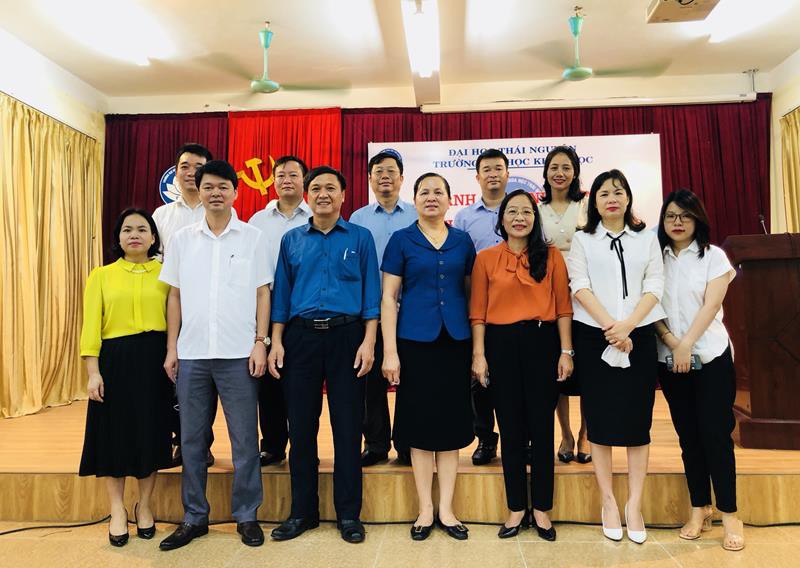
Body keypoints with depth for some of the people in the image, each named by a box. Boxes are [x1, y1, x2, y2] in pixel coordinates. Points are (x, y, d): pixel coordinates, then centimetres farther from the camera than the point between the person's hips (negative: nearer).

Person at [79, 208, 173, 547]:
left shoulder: (165, 273, 5)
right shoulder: (101, 276, 6)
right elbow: (91, 327, 1)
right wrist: (93, 372, -7)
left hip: (154, 360, 0)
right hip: (115, 361, 0)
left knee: (151, 431, 7)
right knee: (115, 432, 7)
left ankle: (144, 506, 27)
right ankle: (117, 511, 24)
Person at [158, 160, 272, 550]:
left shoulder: (252, 237, 2)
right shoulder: (181, 239, 9)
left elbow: (262, 293, 2)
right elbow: (175, 296, 10)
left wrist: (260, 342, -6)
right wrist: (171, 348, 6)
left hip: (239, 354, -2)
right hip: (191, 354, 3)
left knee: (245, 438, 4)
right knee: (192, 439, 11)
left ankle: (246, 516, 19)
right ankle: (194, 517, 25)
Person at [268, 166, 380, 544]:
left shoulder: (360, 238, 5)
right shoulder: (291, 240, 11)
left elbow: (371, 294, 1)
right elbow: (281, 293, 10)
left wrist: (368, 342, -9)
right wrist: (276, 342, 1)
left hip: (346, 335, -2)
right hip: (300, 336, 2)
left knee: (347, 426, 3)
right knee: (301, 426, 8)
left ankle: (348, 514, 17)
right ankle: (303, 510, 23)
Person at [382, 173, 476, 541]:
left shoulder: (462, 241, 8)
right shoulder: (401, 240, 1)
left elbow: (472, 293, 11)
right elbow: (388, 296, -2)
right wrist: (390, 351, -8)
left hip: (455, 341, 2)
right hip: (415, 341, -2)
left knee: (451, 425, 7)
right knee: (420, 425, 5)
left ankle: (446, 510, 20)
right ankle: (425, 510, 20)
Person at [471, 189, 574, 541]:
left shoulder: (551, 256, 4)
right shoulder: (486, 258, 4)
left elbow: (563, 307, 2)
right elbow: (478, 311, 2)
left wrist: (566, 351, -3)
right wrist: (478, 354, -4)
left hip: (542, 343, 0)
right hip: (501, 345, 0)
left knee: (541, 429, 8)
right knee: (511, 430, 9)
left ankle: (541, 510, 23)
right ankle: (516, 509, 24)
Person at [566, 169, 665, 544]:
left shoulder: (647, 239, 12)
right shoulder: (582, 240, 8)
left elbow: (654, 286, 1)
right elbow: (581, 288, -4)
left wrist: (627, 325, -14)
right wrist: (611, 327, -15)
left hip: (639, 336, 2)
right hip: (595, 337, -1)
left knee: (638, 417, 2)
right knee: (600, 417, 2)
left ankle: (634, 504, 12)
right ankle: (608, 501, 13)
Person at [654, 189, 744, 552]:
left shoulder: (714, 256, 2)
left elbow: (711, 305, -8)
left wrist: (687, 345, -16)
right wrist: (672, 343, -13)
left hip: (711, 356, -2)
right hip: (669, 358, 2)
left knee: (715, 432, -3)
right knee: (688, 434, 8)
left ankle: (729, 513, 8)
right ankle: (700, 507, 18)